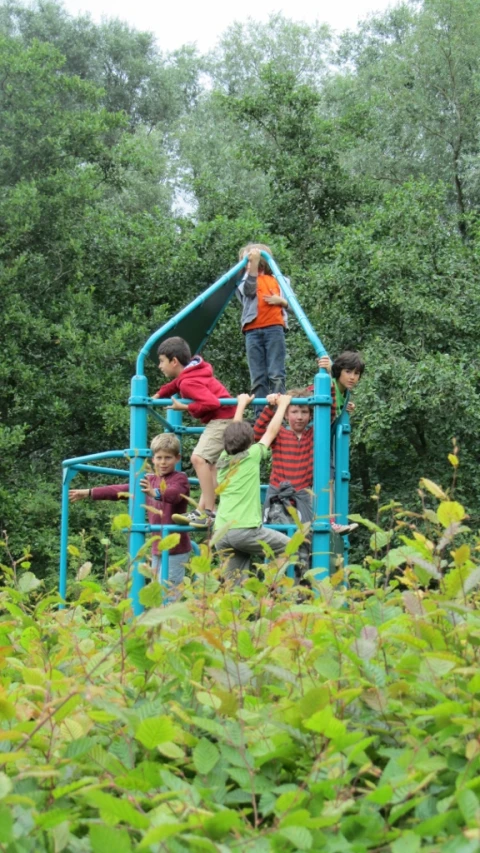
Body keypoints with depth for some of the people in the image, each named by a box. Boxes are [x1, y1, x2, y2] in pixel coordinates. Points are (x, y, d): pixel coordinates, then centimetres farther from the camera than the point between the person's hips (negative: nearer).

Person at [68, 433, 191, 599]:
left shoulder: (180, 479, -7)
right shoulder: (150, 480, 13)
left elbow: (174, 494, -29)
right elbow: (121, 489, 15)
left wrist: (156, 493, -51)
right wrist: (89, 493, 12)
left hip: (175, 549, -7)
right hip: (157, 548, 7)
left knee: (169, 595, -13)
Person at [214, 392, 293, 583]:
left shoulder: (223, 459, 15)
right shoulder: (251, 456, 0)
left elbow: (234, 433, 31)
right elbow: (271, 431, 12)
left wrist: (242, 404, 43)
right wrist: (282, 405, 25)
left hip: (220, 533, 6)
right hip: (245, 530, -6)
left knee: (235, 582, 4)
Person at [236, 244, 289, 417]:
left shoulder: (277, 280, 16)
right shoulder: (244, 280, 13)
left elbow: (290, 304, 20)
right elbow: (249, 290, -12)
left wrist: (281, 301, -3)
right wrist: (253, 265, -23)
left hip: (274, 329, 0)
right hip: (253, 332, 0)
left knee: (276, 374, -7)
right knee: (257, 377, -1)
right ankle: (261, 415, -1)